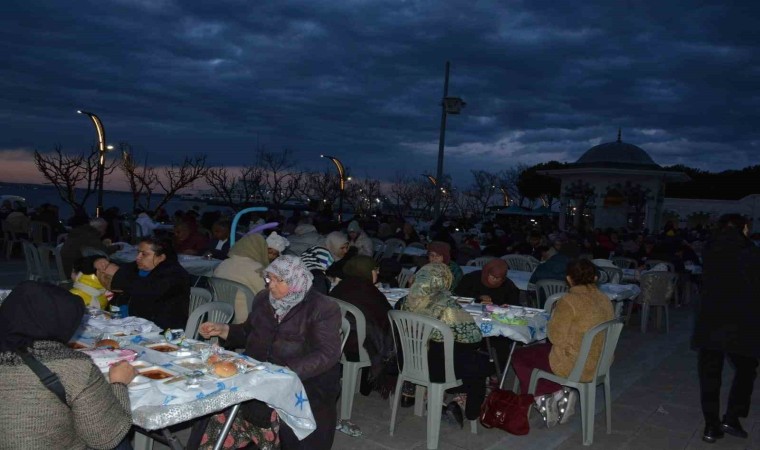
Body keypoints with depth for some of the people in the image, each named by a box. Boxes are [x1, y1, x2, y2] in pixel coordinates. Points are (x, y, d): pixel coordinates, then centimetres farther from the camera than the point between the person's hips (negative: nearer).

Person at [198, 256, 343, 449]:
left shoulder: (323, 309, -9)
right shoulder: (264, 298, 11)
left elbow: (327, 355, -18)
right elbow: (249, 332, 25)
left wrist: (286, 371, -29)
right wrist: (222, 330, 7)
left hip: (305, 381, -6)